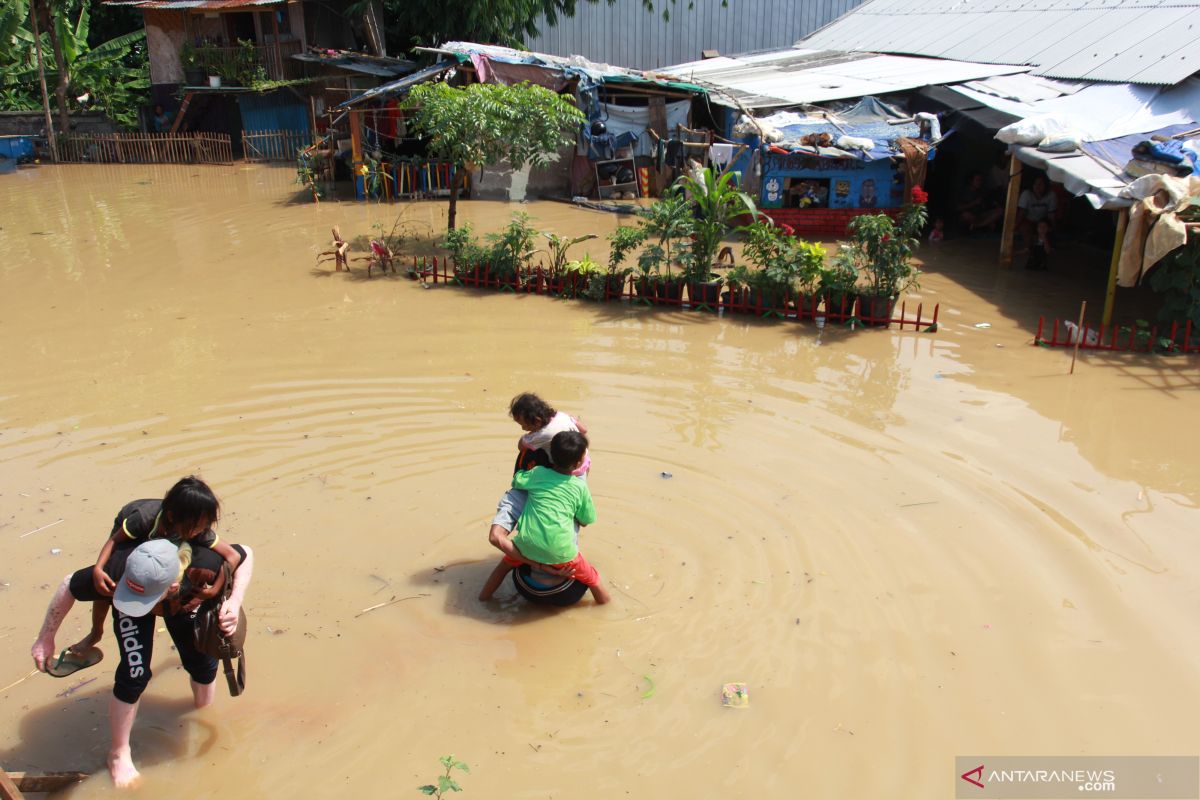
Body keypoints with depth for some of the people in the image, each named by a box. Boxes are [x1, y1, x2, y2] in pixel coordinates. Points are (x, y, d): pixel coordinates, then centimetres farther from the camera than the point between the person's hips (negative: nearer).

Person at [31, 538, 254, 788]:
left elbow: (246, 555, -26)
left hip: (183, 599, 1)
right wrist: (46, 639, -13)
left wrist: (234, 604, -39)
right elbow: (68, 586, -24)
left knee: (204, 664, 3)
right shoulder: (117, 572, -45)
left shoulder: (204, 566, -47)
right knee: (134, 674, -12)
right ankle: (119, 754, 13)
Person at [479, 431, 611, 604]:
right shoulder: (580, 487, 2)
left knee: (506, 563, 35)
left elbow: (516, 481, 23)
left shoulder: (537, 473, 6)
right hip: (559, 551, -2)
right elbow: (585, 521, 9)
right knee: (591, 578, 21)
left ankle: (485, 596, 45)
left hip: (528, 545, 3)